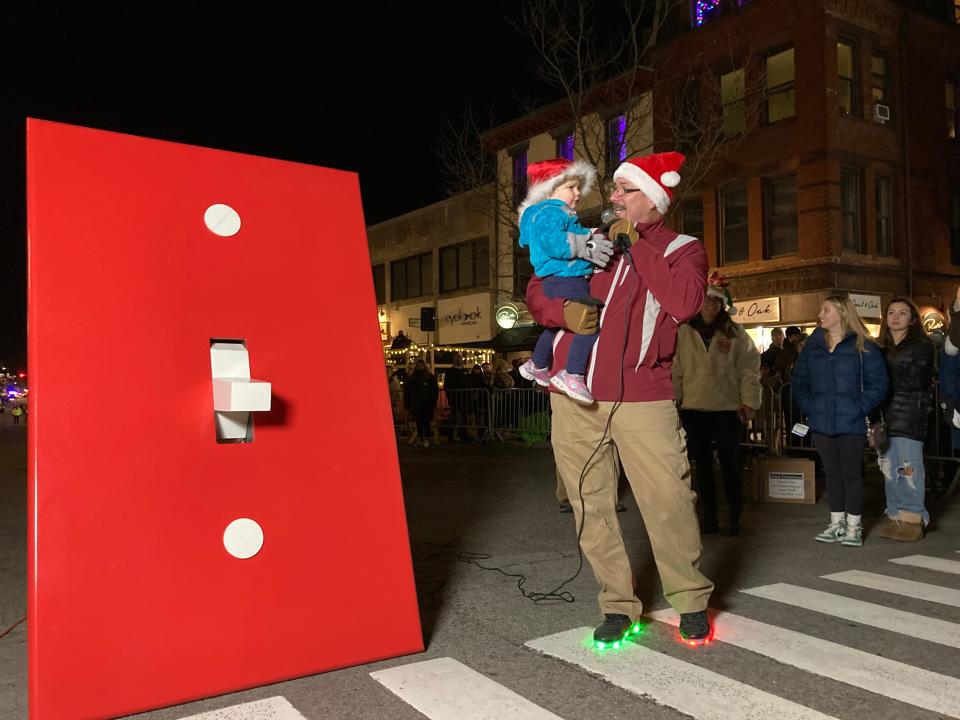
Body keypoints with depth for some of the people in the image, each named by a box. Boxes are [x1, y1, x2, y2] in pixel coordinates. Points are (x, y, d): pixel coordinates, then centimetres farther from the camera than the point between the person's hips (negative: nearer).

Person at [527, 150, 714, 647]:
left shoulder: (681, 249, 6)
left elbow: (684, 303, -15)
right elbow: (536, 291, 18)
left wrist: (635, 244, -9)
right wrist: (563, 311, -5)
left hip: (641, 399, -3)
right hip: (575, 397, 4)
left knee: (668, 503, -4)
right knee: (591, 507, 6)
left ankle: (690, 601, 17)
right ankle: (618, 604, 20)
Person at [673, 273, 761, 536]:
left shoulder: (735, 333, 0)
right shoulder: (684, 332, 3)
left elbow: (749, 368, -2)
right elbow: (675, 368, 2)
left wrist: (749, 401, -7)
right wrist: (674, 398, -1)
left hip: (727, 408, -2)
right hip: (693, 408, 2)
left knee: (730, 464, 4)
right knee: (702, 463, 10)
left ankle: (734, 517, 16)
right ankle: (709, 515, 21)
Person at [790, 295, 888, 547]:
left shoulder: (863, 346, -3)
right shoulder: (813, 345, 9)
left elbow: (878, 383, -6)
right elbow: (799, 380, 13)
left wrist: (860, 408, -15)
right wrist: (808, 406, 0)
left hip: (851, 424, -4)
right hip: (821, 424, 4)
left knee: (851, 474, 2)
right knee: (832, 473, 12)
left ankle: (854, 526, 14)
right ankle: (837, 523, 23)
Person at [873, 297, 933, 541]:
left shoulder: (922, 345, 1)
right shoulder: (881, 347, 15)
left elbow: (915, 382, -4)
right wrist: (876, 417, 2)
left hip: (910, 415, -5)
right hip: (885, 414, 5)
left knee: (909, 465, -7)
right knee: (889, 466, 7)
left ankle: (913, 518, 2)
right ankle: (895, 514, 15)